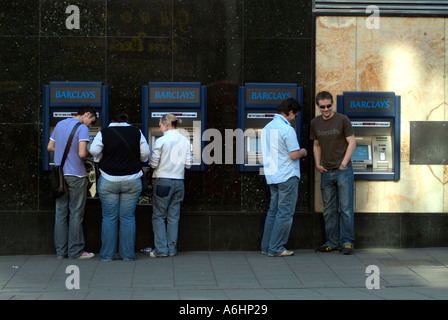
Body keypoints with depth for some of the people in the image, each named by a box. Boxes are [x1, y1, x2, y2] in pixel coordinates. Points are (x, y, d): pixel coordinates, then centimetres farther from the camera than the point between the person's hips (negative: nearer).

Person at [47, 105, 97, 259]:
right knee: (76, 214, 1)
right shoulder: (82, 128, -11)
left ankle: (60, 251, 14)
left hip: (60, 175, 6)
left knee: (60, 213, 9)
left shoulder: (60, 124, 11)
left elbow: (50, 147, 17)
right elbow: (82, 153, -21)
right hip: (76, 175, -6)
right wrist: (90, 153, -1)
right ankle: (75, 251, 6)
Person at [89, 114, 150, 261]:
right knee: (128, 217, 6)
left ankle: (107, 254, 7)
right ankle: (128, 254, 8)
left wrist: (102, 160, 10)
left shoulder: (103, 133, 0)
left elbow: (94, 151, -9)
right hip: (132, 182, 1)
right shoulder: (137, 132, 3)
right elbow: (145, 154, 1)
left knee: (109, 217, 5)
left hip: (109, 181, -1)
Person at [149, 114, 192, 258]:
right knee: (174, 216, 10)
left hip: (163, 182, -4)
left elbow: (154, 163, -10)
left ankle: (161, 249, 0)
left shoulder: (161, 141, -10)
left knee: (159, 216, 4)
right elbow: (188, 163, 6)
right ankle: (172, 249, 11)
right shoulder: (185, 141, 4)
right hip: (179, 182, 5)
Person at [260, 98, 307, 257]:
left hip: (272, 176, 8)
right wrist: (303, 152, 5)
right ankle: (276, 248, 0)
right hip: (287, 176, -8)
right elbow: (294, 155, -17)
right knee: (285, 213, -2)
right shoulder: (287, 129, -15)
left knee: (273, 211, 14)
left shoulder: (267, 127, 11)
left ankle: (266, 246, 16)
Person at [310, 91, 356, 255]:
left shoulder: (342, 120, -4)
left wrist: (344, 164, -9)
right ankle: (332, 243, 14)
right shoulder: (315, 123, 8)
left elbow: (352, 143, -4)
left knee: (346, 208, -5)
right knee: (329, 210, 8)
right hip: (326, 172, 5)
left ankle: (347, 242, 0)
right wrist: (317, 164, 6)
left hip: (343, 170, -4)